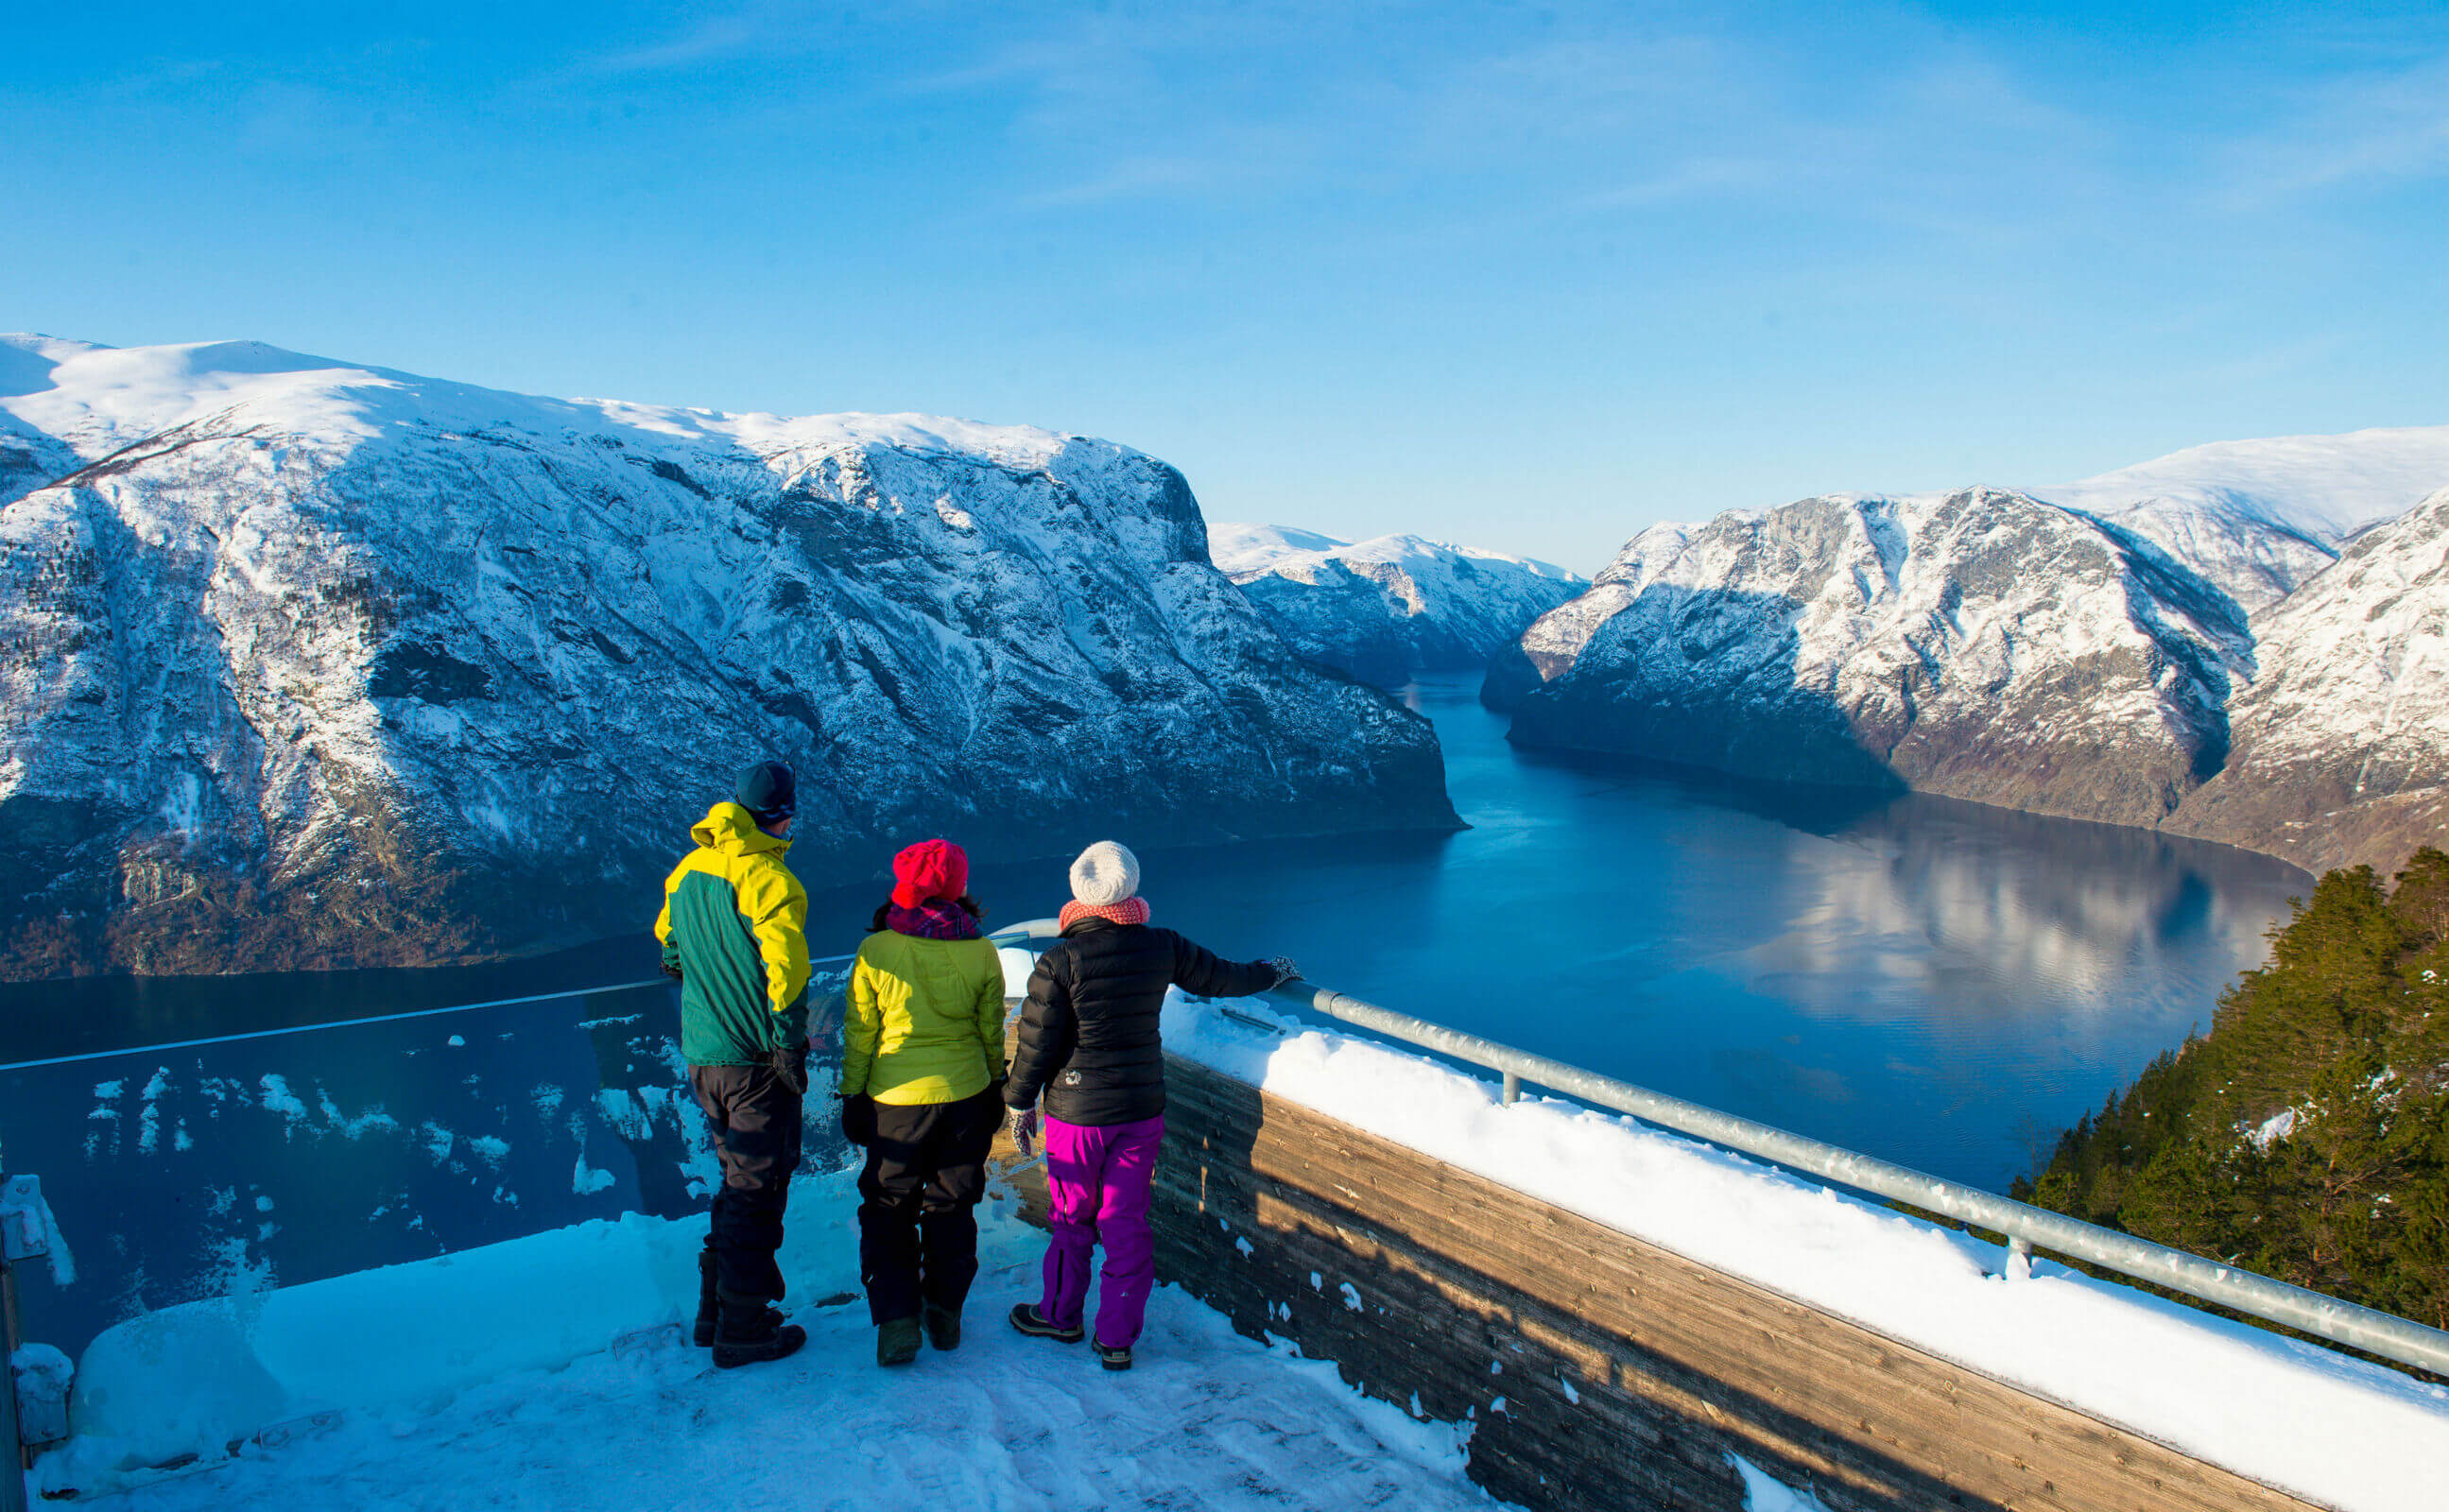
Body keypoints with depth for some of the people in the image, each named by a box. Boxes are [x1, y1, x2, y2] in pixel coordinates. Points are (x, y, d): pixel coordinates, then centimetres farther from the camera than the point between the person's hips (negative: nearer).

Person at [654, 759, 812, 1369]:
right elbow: (784, 970, -22)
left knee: (738, 1180, 22)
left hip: (700, 1057, 8)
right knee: (757, 1190, 4)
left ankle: (714, 1310, 30)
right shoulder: (769, 877, -18)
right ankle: (742, 1331, 12)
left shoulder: (686, 871, 6)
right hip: (754, 1062, -8)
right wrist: (790, 1049, -14)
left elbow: (669, 948, 18)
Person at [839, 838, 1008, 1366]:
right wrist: (995, 1086, 16)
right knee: (952, 1206, 18)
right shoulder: (981, 952, -9)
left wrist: (852, 1094, 7)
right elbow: (992, 1031, 1)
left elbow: (859, 1032, -5)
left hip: (895, 1099, -2)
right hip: (965, 1094, 2)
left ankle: (897, 1321, 5)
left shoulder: (876, 950, -13)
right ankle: (945, 1313, 27)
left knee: (887, 1210, 14)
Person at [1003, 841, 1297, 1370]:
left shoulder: (1060, 961, -15)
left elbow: (1036, 1040, -11)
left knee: (1071, 1217, 15)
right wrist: (1273, 971, 30)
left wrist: (1019, 1103, 4)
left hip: (1077, 1111, -3)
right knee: (1127, 1222, 11)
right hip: (1143, 1108, 3)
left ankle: (1062, 1315, 33)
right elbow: (1220, 977, 10)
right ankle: (1118, 1337, 19)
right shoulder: (1162, 948, -5)